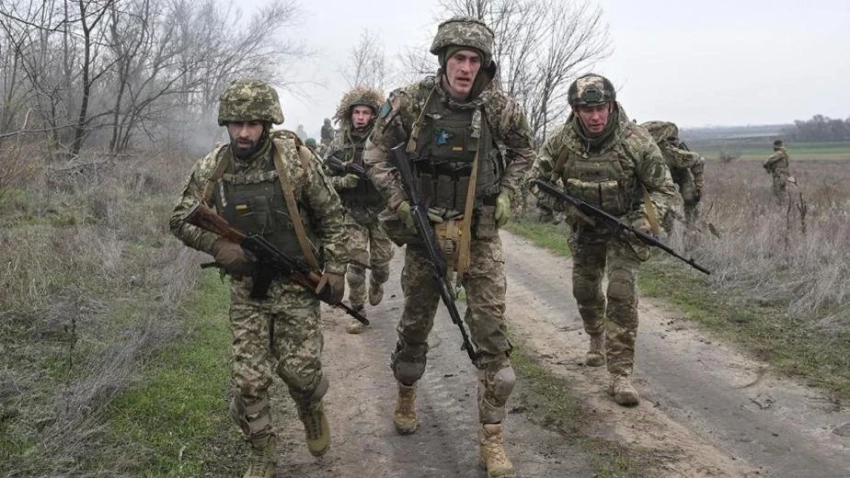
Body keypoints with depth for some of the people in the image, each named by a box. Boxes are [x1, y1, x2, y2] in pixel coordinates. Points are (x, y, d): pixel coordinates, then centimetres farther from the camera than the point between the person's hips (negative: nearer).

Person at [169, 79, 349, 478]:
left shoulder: (296, 160, -11)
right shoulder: (211, 168, -5)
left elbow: (331, 217, -3)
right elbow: (179, 219, 3)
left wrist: (336, 268, -5)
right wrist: (217, 245, -15)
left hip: (297, 284, -2)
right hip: (246, 287, 2)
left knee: (299, 368, -2)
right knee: (249, 379, 1)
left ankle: (312, 410, 34)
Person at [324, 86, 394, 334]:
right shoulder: (338, 145, -1)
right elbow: (325, 179, 3)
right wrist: (343, 181, -17)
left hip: (381, 211, 0)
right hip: (353, 213, 0)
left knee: (381, 262, 10)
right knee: (355, 263, -5)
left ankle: (376, 285, 44)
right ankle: (357, 312, 8)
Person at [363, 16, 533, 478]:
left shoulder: (499, 107, -7)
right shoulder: (411, 102, -10)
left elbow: (522, 150, 13)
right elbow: (375, 152, 0)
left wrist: (506, 193, 1)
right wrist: (400, 203, -11)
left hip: (480, 232, 0)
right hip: (425, 228, 0)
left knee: (491, 329, -4)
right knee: (415, 321, 15)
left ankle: (492, 438, 6)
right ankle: (406, 394, 43)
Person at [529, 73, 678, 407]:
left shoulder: (637, 142, -23)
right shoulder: (562, 141, -17)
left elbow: (664, 190, -13)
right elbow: (537, 178, -3)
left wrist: (645, 219, -29)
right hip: (584, 229, 4)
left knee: (621, 294, -16)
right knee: (584, 290, 17)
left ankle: (621, 375, -9)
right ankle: (597, 340, 47)